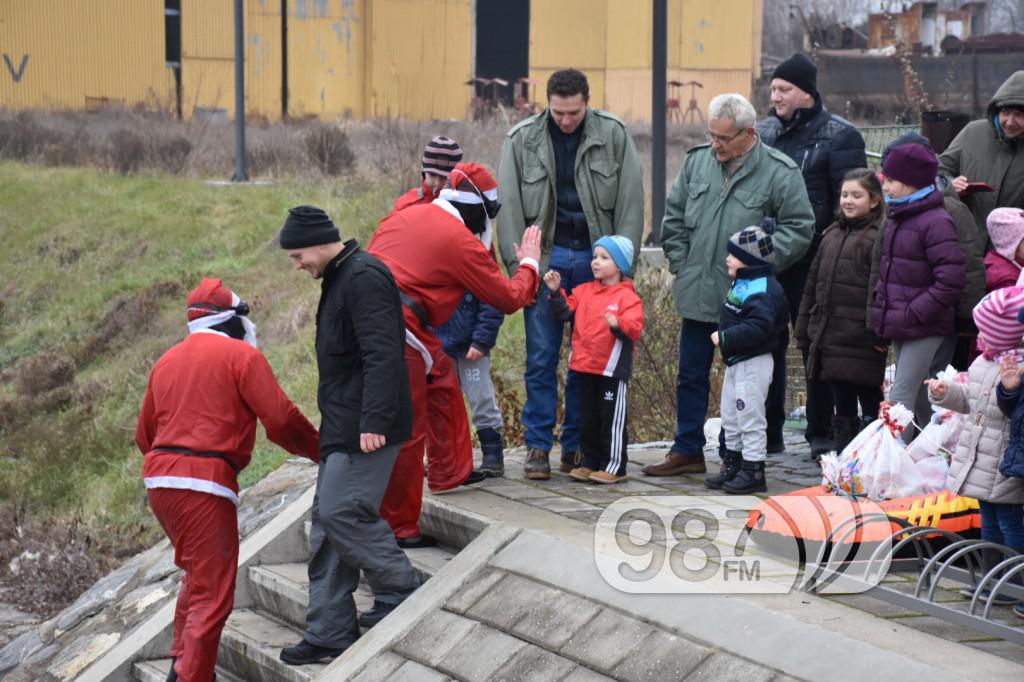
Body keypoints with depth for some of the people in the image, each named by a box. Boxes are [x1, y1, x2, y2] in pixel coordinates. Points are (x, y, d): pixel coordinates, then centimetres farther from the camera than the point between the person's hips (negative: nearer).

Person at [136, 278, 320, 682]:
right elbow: (281, 420, -9)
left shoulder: (167, 361, 17)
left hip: (159, 480, 8)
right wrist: (320, 451, 8)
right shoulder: (241, 355, -3)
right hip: (205, 483, -8)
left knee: (197, 574, 25)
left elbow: (145, 435, 22)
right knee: (213, 596, -4)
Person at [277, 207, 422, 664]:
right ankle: (330, 631, 13)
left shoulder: (363, 278, -16)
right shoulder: (340, 278, 17)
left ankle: (400, 592, 4)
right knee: (328, 519, 9)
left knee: (340, 513, -13)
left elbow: (382, 356, -24)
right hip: (343, 426, 11)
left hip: (365, 428, -11)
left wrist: (374, 421, -29)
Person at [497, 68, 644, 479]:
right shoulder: (522, 140, 0)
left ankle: (576, 445, 13)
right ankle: (538, 445, 7)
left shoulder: (614, 136, 0)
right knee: (541, 356, 0)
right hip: (546, 257, 0)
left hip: (595, 260, 0)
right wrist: (519, 266, -6)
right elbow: (509, 207, 1)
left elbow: (630, 202, 1)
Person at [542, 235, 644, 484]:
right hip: (585, 367, 6)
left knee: (612, 419, 1)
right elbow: (565, 311, 8)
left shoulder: (627, 296, -9)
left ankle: (614, 466, 7)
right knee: (588, 419, 14)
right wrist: (555, 291, -4)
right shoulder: (584, 291, 10)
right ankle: (590, 462, 23)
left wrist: (618, 324, -37)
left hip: (612, 369, -6)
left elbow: (635, 329, -18)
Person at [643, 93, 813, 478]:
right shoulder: (697, 161, 6)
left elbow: (799, 228, -9)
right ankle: (687, 450, 24)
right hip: (698, 294, 5)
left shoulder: (780, 172, -9)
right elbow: (673, 217, 14)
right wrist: (681, 263, 6)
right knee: (691, 374, 13)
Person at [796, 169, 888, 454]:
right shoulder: (831, 236, 15)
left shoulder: (878, 238, -9)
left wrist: (878, 333, -22)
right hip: (829, 340, 7)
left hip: (861, 343, -7)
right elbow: (813, 286, 18)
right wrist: (804, 332, 17)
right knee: (842, 409, 14)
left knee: (871, 406, 1)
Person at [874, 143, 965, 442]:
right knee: (918, 401, 15)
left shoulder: (936, 222, -15)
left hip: (926, 331, -9)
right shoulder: (895, 218, 13)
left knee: (901, 398, -12)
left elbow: (950, 280, -20)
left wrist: (913, 313, -19)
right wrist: (882, 307, 13)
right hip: (900, 328, 9)